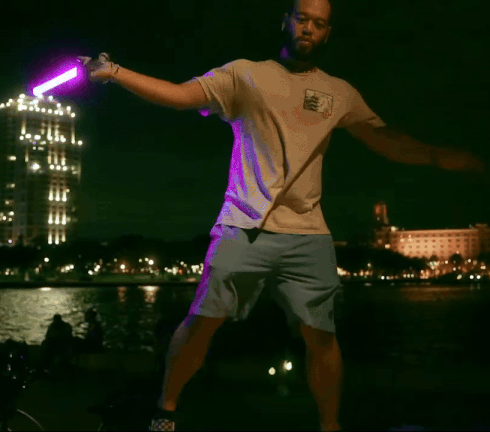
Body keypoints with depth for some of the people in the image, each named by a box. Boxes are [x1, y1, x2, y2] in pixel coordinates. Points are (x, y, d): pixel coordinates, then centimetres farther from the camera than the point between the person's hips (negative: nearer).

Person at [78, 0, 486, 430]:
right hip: (243, 228, -2)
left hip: (308, 236, 2)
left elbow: (390, 141, 13)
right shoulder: (245, 75, 6)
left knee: (321, 334, 2)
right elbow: (179, 95, -2)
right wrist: (113, 71, -10)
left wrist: (442, 156, 3)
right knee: (201, 320, -2)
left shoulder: (339, 93, 13)